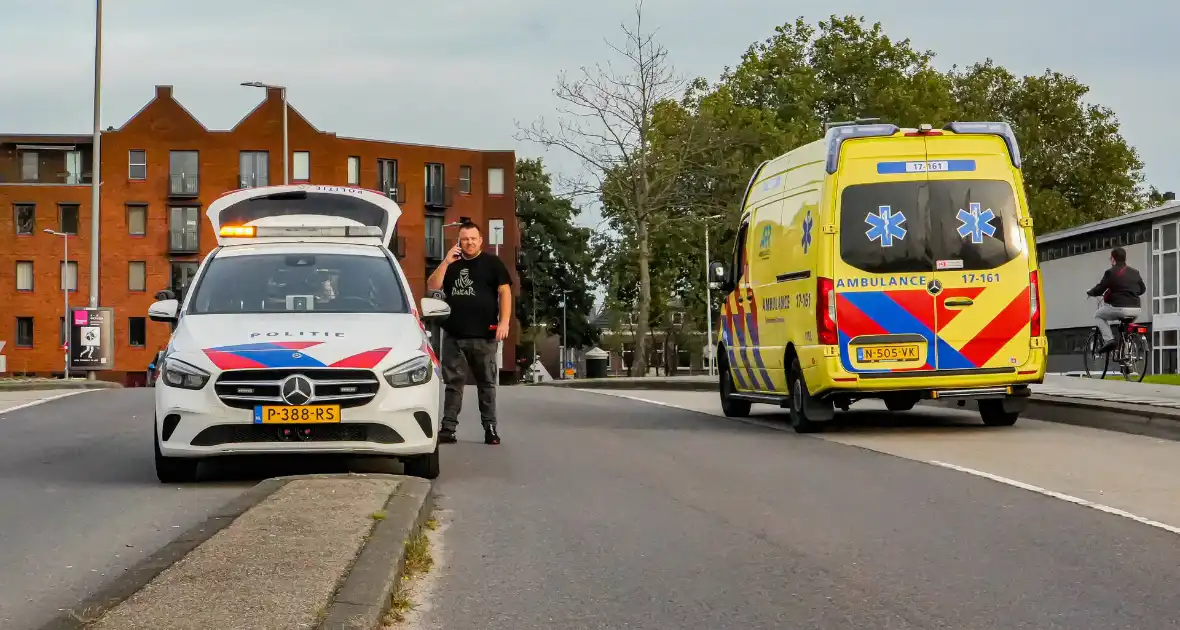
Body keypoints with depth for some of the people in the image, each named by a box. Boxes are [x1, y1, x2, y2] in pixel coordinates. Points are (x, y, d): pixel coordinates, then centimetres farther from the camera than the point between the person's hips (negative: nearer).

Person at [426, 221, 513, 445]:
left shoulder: (492, 263, 6)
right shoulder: (451, 265, 16)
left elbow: (504, 292, 0)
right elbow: (432, 287, 5)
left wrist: (504, 321, -12)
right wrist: (446, 262, -6)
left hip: (484, 336, -3)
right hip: (453, 336, 3)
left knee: (487, 383, 2)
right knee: (453, 383, 4)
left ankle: (490, 428, 5)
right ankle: (448, 428, 5)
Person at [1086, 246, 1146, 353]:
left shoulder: (1111, 272, -4)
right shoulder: (1135, 272, 15)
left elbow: (1099, 289, -4)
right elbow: (1143, 289, 24)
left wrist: (1089, 293, 17)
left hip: (1120, 308, -6)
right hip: (1135, 310, 6)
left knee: (1098, 315, 18)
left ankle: (1108, 339, -2)